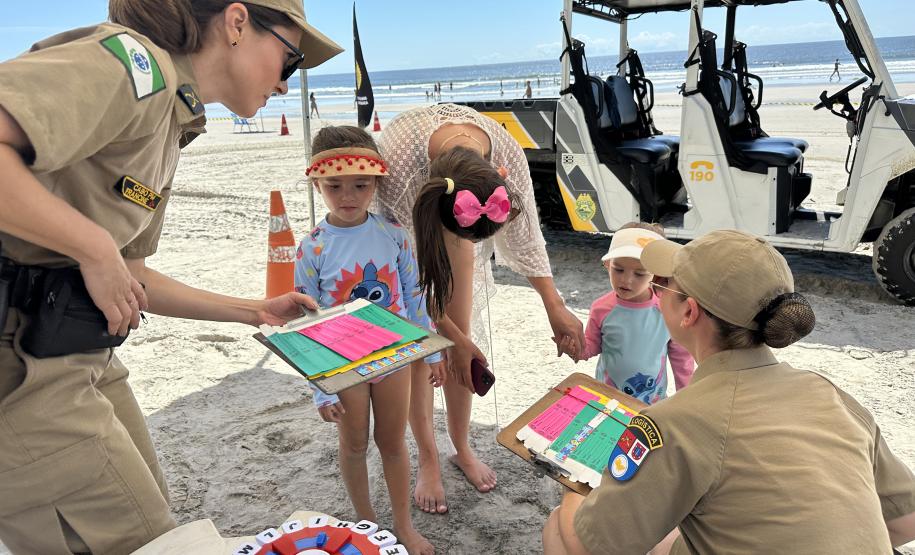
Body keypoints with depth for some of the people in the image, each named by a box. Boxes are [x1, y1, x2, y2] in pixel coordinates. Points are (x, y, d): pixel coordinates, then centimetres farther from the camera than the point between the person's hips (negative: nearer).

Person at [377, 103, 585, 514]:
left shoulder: (509, 154, -33)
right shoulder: (395, 160, -43)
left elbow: (523, 234, -13)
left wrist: (555, 306, -13)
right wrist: (453, 338, -23)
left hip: (455, 215, 3)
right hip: (401, 224, -2)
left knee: (463, 331, 2)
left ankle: (463, 448, 21)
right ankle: (428, 460, 13)